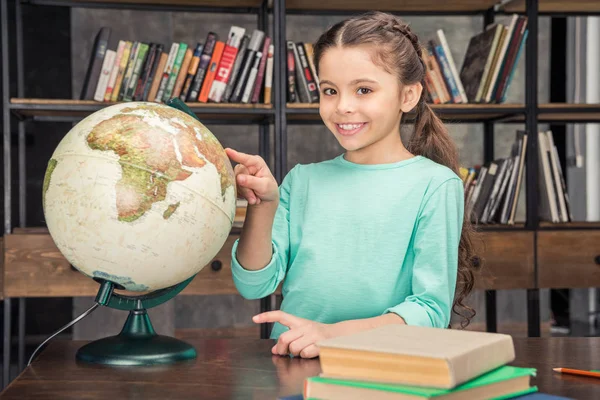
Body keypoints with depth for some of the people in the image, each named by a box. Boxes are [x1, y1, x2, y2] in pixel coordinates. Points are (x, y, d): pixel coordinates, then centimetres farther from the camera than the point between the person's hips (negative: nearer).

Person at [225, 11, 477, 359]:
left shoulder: (436, 186, -2)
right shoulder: (302, 180, 10)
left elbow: (431, 309, -7)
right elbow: (255, 285, 4)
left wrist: (336, 334, -20)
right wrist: (263, 205, -11)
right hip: (293, 370, 1)